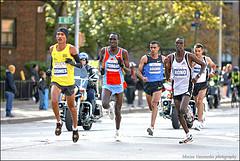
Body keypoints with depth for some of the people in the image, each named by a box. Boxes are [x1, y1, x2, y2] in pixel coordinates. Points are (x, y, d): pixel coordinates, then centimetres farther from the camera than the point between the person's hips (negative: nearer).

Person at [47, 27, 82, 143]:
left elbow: (80, 64, -4)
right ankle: (58, 122, -2)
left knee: (71, 106, 12)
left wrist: (72, 63, -24)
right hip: (56, 81, 2)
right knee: (54, 101, -25)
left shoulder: (71, 49, -7)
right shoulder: (52, 49, 3)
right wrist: (49, 70, 3)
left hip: (68, 82, -1)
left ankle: (75, 129, 31)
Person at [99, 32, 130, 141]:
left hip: (119, 85, 0)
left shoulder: (123, 52, -4)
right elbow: (100, 62, 17)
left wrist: (122, 65, -23)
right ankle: (109, 109, 14)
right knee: (105, 104, -24)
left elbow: (128, 71, -2)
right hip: (107, 84, 0)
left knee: (118, 110, 6)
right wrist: (101, 69, -5)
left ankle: (117, 131, 24)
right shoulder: (104, 51, -1)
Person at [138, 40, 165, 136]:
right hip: (148, 83, 1)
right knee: (151, 106, 11)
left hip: (158, 83, -1)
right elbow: (139, 71, 0)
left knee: (154, 104, -19)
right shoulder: (145, 58, -1)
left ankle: (152, 127, -23)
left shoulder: (163, 58, 4)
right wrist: (142, 77, -20)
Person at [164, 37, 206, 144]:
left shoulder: (189, 56, -6)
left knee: (182, 110, -23)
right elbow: (168, 76, 13)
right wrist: (166, 66, -8)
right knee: (179, 114, 4)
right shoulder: (171, 57, 4)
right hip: (176, 88, 4)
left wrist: (198, 76, -11)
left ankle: (190, 116, 12)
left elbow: (203, 64, 3)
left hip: (186, 87, -4)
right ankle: (188, 135, 14)